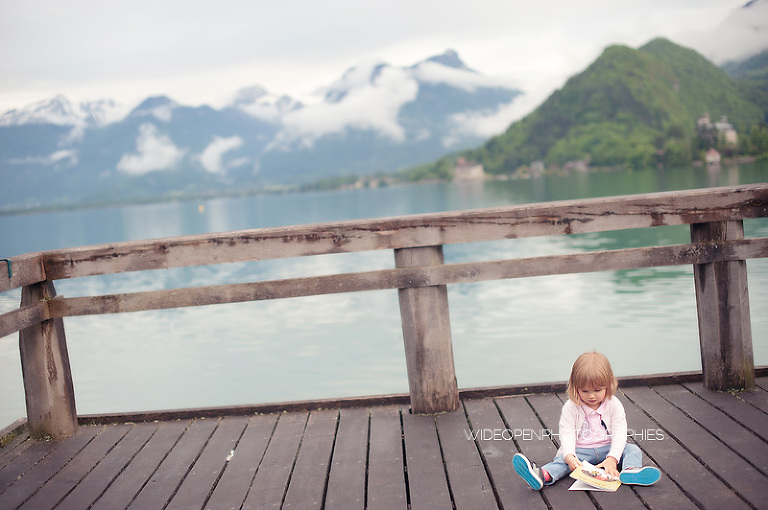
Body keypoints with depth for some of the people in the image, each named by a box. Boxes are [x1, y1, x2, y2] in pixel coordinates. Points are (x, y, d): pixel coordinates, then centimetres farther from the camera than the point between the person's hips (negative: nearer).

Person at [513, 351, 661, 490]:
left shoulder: (614, 405, -3)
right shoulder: (571, 407, -6)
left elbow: (619, 433, -11)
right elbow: (567, 434, -13)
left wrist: (612, 458, -27)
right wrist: (569, 456, -33)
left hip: (608, 449, 2)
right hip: (580, 451, -2)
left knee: (632, 450, -19)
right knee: (562, 459, -28)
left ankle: (630, 471, -51)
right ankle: (544, 475, -57)